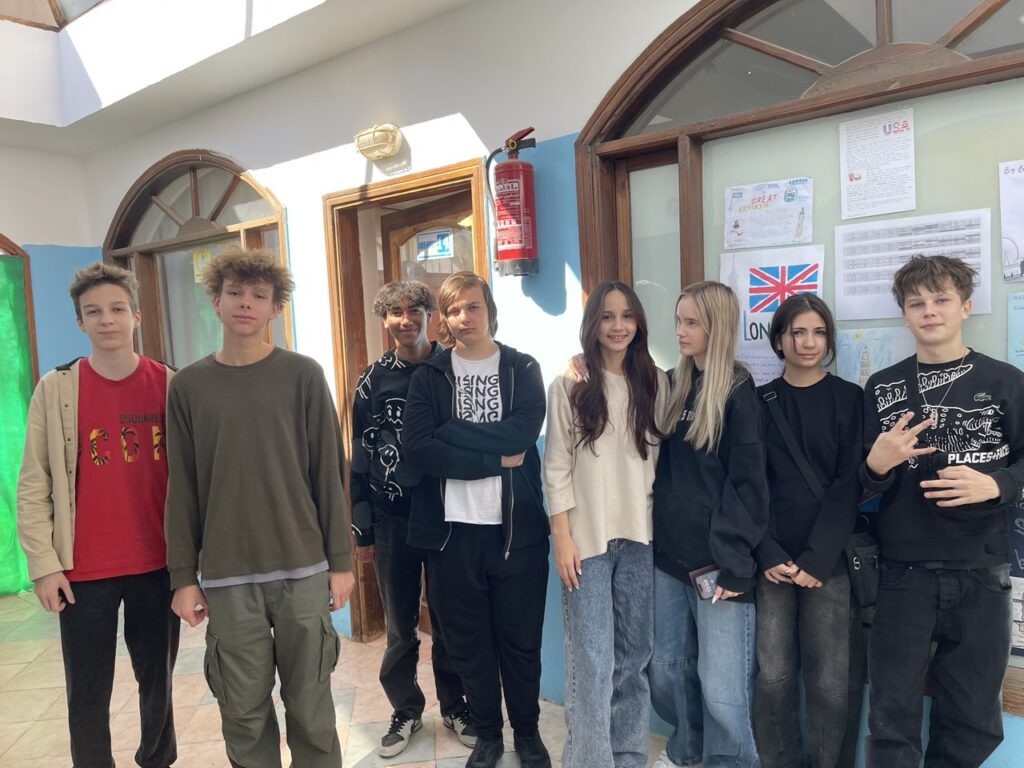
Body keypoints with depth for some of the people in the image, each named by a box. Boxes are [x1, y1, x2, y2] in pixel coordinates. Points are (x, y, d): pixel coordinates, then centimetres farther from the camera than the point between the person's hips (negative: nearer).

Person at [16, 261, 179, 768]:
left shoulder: (170, 385, 1)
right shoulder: (55, 389, -2)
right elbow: (33, 486, -1)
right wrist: (44, 564, -6)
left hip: (159, 564, 1)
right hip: (83, 571, -1)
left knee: (157, 681, 15)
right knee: (88, 696, 7)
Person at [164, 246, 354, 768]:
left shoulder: (303, 376, -1)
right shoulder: (189, 386, 3)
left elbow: (328, 473, 0)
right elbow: (181, 490, 5)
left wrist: (341, 560, -1)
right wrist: (183, 576, 3)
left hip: (302, 569, -1)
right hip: (226, 576, 1)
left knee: (310, 706, 9)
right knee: (243, 712, 10)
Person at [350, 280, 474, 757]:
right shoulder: (373, 379, 2)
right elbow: (360, 458, 4)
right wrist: (361, 529, 3)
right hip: (391, 519, 1)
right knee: (400, 624, 13)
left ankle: (454, 706, 31)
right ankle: (405, 710, 31)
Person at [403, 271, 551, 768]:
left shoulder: (523, 369, 3)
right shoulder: (430, 376, 3)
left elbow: (520, 436, -15)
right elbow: (416, 449, -12)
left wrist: (449, 431, -15)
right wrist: (495, 458, -17)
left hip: (516, 527, 0)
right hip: (452, 529, 1)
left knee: (521, 638, 11)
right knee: (467, 640, 12)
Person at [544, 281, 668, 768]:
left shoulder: (655, 383, 6)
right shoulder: (569, 385, -3)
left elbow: (662, 457, 9)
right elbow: (556, 466, -4)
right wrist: (562, 537, -9)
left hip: (640, 536, 3)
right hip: (587, 538, -3)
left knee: (634, 656, 13)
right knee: (592, 663, -2)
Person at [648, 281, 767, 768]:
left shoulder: (739, 394, -8)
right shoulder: (673, 387, 10)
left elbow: (747, 485, -12)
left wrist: (732, 561, -15)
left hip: (716, 563, -6)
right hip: (668, 554, 6)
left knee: (721, 687, 0)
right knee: (665, 669, 17)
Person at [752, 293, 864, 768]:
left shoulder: (849, 399, 4)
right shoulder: (759, 402, 7)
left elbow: (848, 485, -4)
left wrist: (816, 559, -12)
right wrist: (769, 555, -8)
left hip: (829, 558, -1)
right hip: (774, 559, 1)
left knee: (828, 679, 0)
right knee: (773, 675, 1)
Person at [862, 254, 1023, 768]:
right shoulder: (882, 388, 5)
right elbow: (866, 485, 6)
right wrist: (876, 466, -15)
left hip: (980, 571, 0)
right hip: (903, 571, 0)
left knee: (972, 719, 12)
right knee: (892, 718, 6)